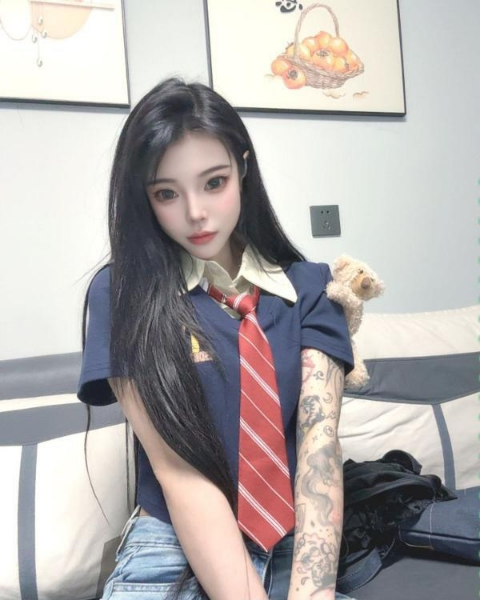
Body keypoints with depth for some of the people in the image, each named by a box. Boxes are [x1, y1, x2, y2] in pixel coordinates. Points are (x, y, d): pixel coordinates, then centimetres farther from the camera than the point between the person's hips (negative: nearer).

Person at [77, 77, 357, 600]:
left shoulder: (309, 287, 0)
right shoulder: (120, 294, -7)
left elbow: (319, 438, -12)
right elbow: (179, 472, -13)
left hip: (300, 543, 2)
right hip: (176, 545, -2)